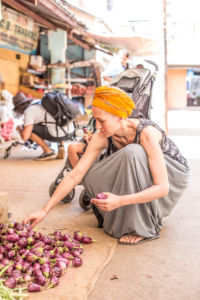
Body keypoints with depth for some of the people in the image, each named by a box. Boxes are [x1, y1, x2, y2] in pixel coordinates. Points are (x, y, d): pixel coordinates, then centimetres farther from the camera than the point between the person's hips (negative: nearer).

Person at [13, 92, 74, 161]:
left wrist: (19, 129, 13)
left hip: (58, 134, -8)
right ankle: (61, 147, 17)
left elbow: (25, 137, -10)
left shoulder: (28, 111, -2)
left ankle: (48, 151, 2)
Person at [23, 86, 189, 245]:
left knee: (132, 152, -35)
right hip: (135, 175, 5)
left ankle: (146, 228, -23)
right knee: (91, 175, -20)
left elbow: (162, 188, -34)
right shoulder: (102, 137, -18)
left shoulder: (147, 133, -34)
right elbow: (74, 175, -18)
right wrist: (44, 210, -22)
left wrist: (120, 201, -47)